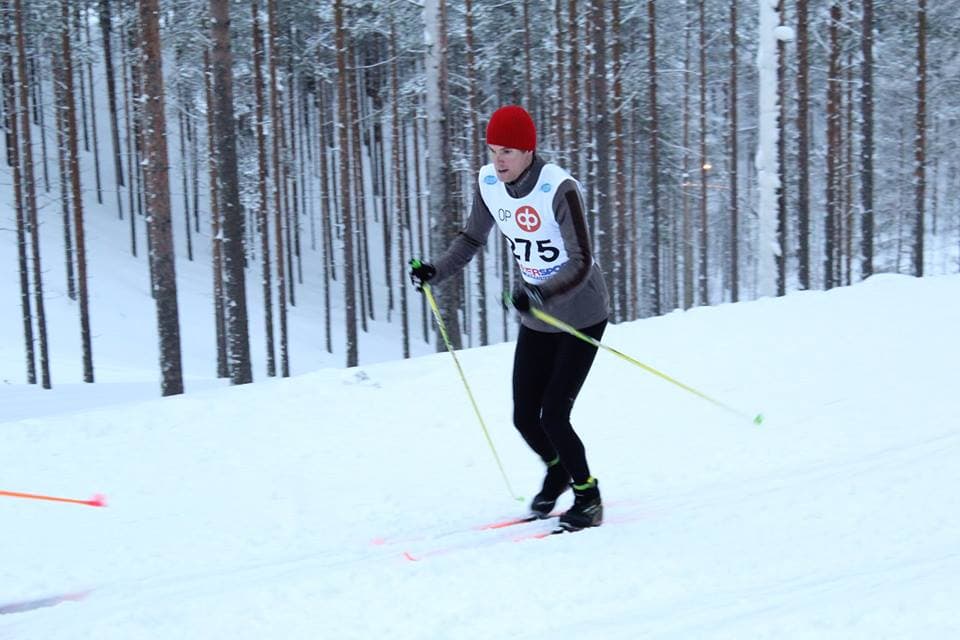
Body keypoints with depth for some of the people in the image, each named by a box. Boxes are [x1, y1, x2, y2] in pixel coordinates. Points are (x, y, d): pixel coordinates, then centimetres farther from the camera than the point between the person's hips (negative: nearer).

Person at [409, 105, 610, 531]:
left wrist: (540, 294, -43)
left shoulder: (559, 189, -27)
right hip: (536, 318, 6)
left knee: (553, 415, -11)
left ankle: (588, 499, 14)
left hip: (582, 317, -6)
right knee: (524, 417, 5)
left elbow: (581, 264, -28)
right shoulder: (489, 184, -9)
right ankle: (557, 471, 39)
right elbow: (472, 238, 7)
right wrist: (436, 271, -9)